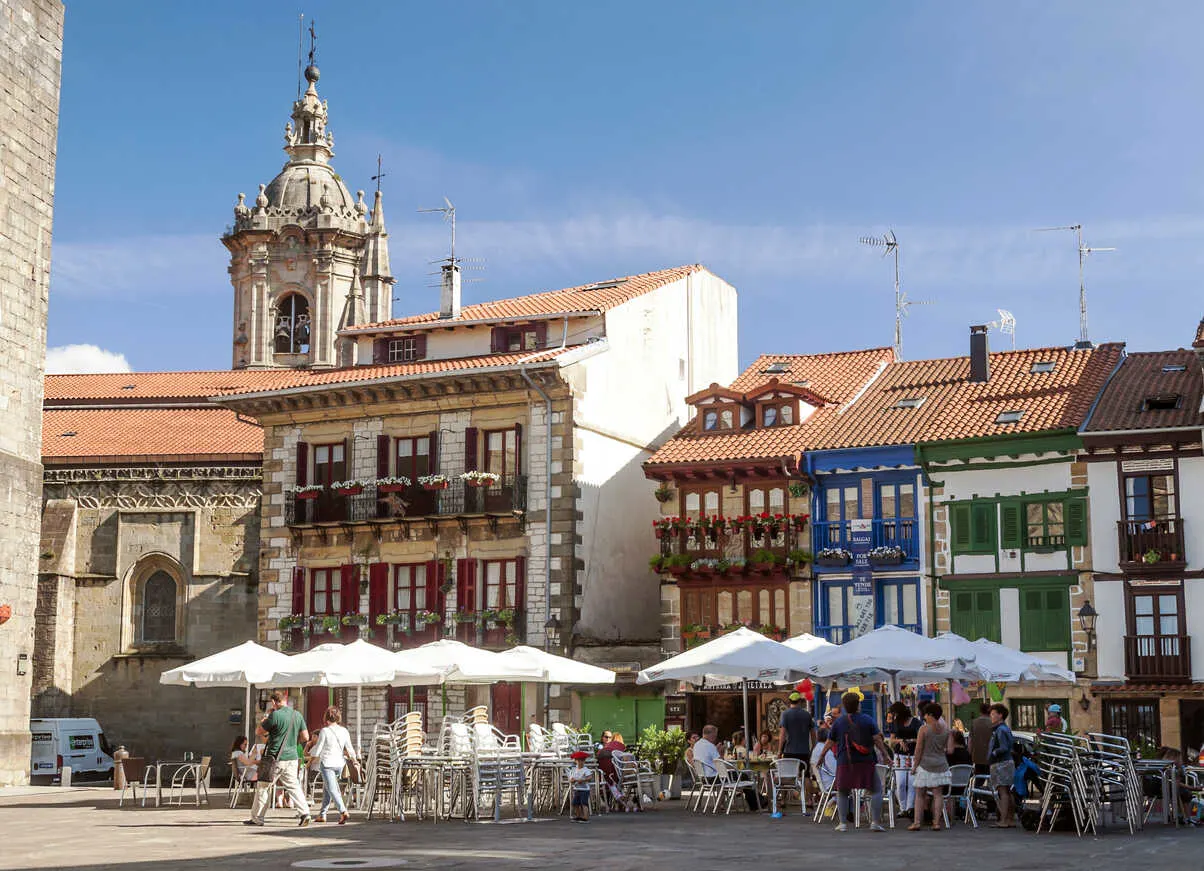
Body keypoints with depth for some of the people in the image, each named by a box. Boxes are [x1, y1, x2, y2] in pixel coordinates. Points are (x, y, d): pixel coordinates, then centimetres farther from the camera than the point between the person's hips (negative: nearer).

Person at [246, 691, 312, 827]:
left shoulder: (275, 715, -13)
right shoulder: (298, 716, 5)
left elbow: (258, 732, -4)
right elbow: (306, 738, 8)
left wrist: (265, 720, 12)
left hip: (275, 758, -5)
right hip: (292, 758, 5)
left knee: (263, 787, 7)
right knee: (293, 786, 11)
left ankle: (257, 818, 13)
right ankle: (305, 813, -2)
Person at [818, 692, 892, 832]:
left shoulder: (838, 723, 4)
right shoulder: (868, 720, -1)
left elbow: (830, 742, 9)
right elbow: (877, 740, -5)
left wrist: (822, 756, 21)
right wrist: (885, 754, 4)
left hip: (844, 763, 2)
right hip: (866, 762, -1)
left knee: (842, 792, 14)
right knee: (876, 790, 9)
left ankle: (842, 823, 9)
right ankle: (875, 822, 1)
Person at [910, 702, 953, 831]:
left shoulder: (924, 729, -9)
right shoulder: (946, 730, 3)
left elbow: (918, 750, -8)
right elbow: (950, 750, 0)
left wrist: (914, 766, 0)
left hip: (925, 764, -3)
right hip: (941, 765, 4)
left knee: (920, 794, 4)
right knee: (938, 794, 5)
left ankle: (917, 822, 1)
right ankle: (936, 822, 0)